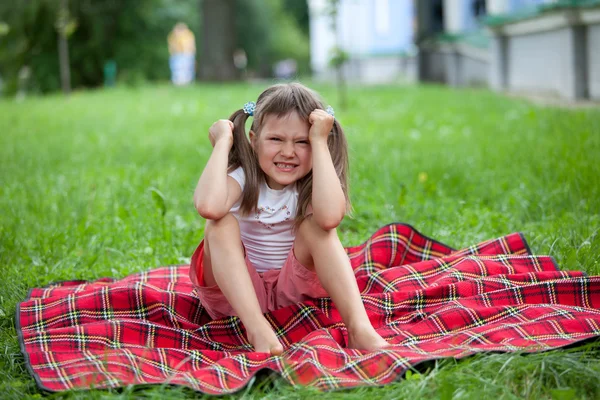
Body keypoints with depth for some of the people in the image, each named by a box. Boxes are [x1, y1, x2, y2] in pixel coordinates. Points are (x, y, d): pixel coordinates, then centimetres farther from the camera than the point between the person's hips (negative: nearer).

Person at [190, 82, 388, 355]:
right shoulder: (242, 178, -12)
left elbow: (330, 216, -39)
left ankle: (359, 327, -36)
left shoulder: (312, 183, -11)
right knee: (221, 224, -26)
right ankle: (257, 328, -39)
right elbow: (208, 206, -39)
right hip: (238, 292, 0)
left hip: (294, 290, 0)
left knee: (317, 225, -24)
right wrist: (223, 141, -24)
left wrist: (319, 142, -31)